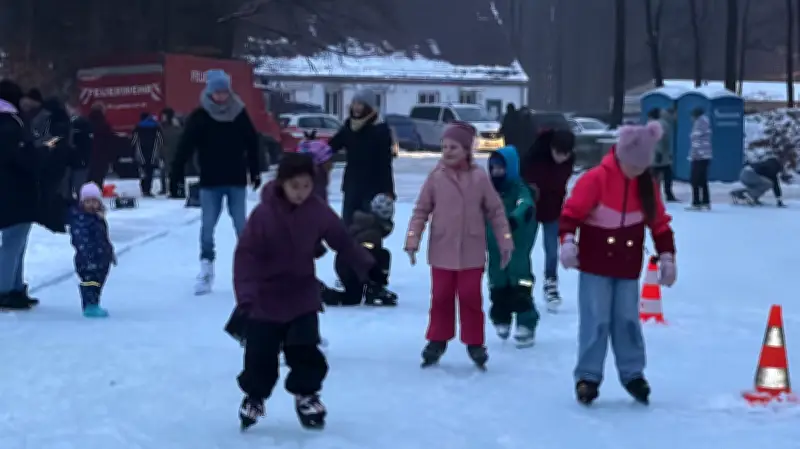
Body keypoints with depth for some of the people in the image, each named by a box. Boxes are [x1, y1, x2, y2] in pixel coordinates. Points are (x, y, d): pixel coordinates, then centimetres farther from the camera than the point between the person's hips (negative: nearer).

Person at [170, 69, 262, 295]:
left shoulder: (240, 113, 0)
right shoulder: (199, 116, -7)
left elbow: (252, 143, 9)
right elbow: (185, 148, -9)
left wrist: (255, 172, 11)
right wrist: (176, 177, -14)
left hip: (237, 180, 1)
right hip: (210, 182, -1)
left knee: (241, 225, 6)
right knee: (208, 225, 1)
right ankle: (206, 269, 8)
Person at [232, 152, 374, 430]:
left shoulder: (319, 211, -10)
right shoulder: (264, 213, -20)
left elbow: (344, 243, -1)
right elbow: (246, 254, -20)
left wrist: (369, 269, -7)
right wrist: (245, 296, -27)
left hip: (303, 296, 2)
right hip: (266, 299, -2)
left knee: (306, 350, -3)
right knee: (260, 354, 4)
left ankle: (306, 395, 21)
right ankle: (254, 397, 30)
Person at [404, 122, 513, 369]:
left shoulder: (480, 178, -4)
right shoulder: (436, 177, -4)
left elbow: (496, 211, 3)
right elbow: (421, 211, 1)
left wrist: (505, 242, 1)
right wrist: (412, 240, -6)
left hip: (471, 252, -1)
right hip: (442, 251, 1)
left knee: (470, 297, 4)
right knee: (441, 297, 8)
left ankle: (475, 343, 16)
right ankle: (437, 341, 22)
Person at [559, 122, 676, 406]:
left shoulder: (647, 184, 3)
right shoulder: (596, 179, -13)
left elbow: (659, 222, 10)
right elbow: (572, 211, -15)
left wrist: (667, 256, 7)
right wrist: (568, 240, -28)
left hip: (628, 266, 4)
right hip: (595, 265, -4)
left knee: (628, 320, 6)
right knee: (596, 321, -4)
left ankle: (633, 374, 18)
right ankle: (587, 376, 4)